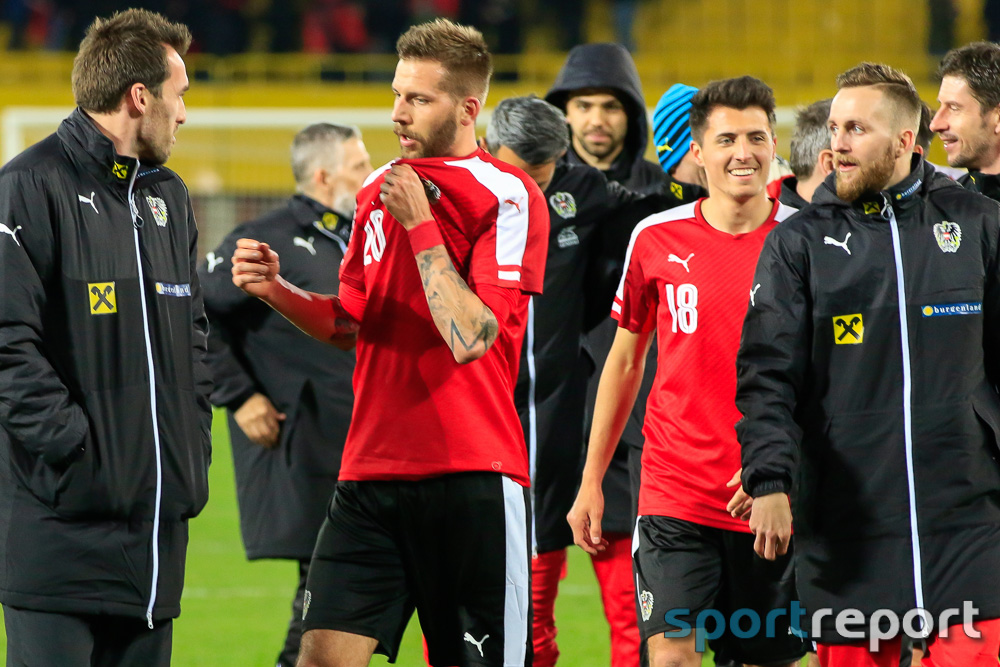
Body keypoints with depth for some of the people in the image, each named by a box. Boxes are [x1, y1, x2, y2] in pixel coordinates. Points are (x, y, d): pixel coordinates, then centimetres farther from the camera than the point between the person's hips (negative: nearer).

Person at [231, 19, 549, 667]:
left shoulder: (508, 197, -7)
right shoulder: (379, 191, 14)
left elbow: (470, 337, -17)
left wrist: (420, 224, -14)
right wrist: (277, 289, 4)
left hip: (471, 481, -5)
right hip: (371, 467, 5)